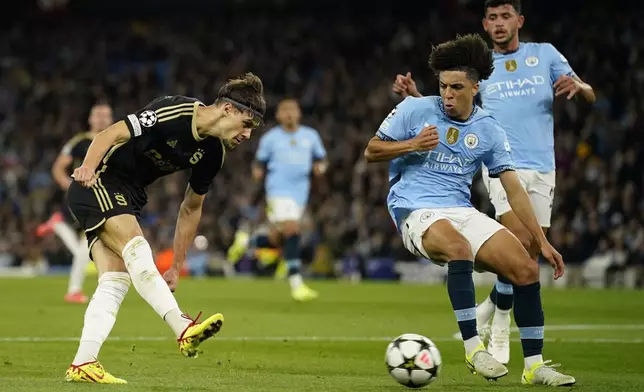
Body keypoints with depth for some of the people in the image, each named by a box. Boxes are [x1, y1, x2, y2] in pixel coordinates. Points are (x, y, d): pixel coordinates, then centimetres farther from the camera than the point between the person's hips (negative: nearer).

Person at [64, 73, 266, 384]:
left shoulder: (213, 153, 3)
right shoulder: (173, 113, -21)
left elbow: (191, 208, 13)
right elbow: (110, 135, -22)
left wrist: (176, 267, 14)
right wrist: (89, 167, -41)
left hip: (126, 198, 9)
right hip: (96, 183, -9)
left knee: (116, 283, -4)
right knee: (136, 249, -27)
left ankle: (82, 365, -6)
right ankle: (184, 330, -39)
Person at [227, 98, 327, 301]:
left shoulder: (311, 136, 10)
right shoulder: (270, 138, 4)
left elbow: (321, 159, 18)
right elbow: (260, 161, 12)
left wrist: (320, 167, -4)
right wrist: (257, 171, -10)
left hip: (300, 192, 5)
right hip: (278, 191, -5)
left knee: (276, 240, 10)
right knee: (292, 232, -21)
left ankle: (245, 241, 40)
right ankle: (296, 284, -21)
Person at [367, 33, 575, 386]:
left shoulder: (489, 130, 7)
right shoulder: (415, 109, -1)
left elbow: (513, 189, 9)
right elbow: (371, 151, 5)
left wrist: (542, 241, 4)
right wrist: (412, 145, -13)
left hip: (462, 212, 4)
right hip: (416, 210, -4)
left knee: (526, 269, -12)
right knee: (459, 247, -38)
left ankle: (534, 366, -2)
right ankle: (473, 348, -34)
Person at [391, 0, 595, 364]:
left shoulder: (545, 54, 10)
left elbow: (590, 95, 6)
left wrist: (578, 86, -18)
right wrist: (414, 95, -10)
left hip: (542, 169, 3)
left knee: (532, 254, 2)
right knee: (520, 240, -22)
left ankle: (490, 308, 23)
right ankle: (500, 325, -8)